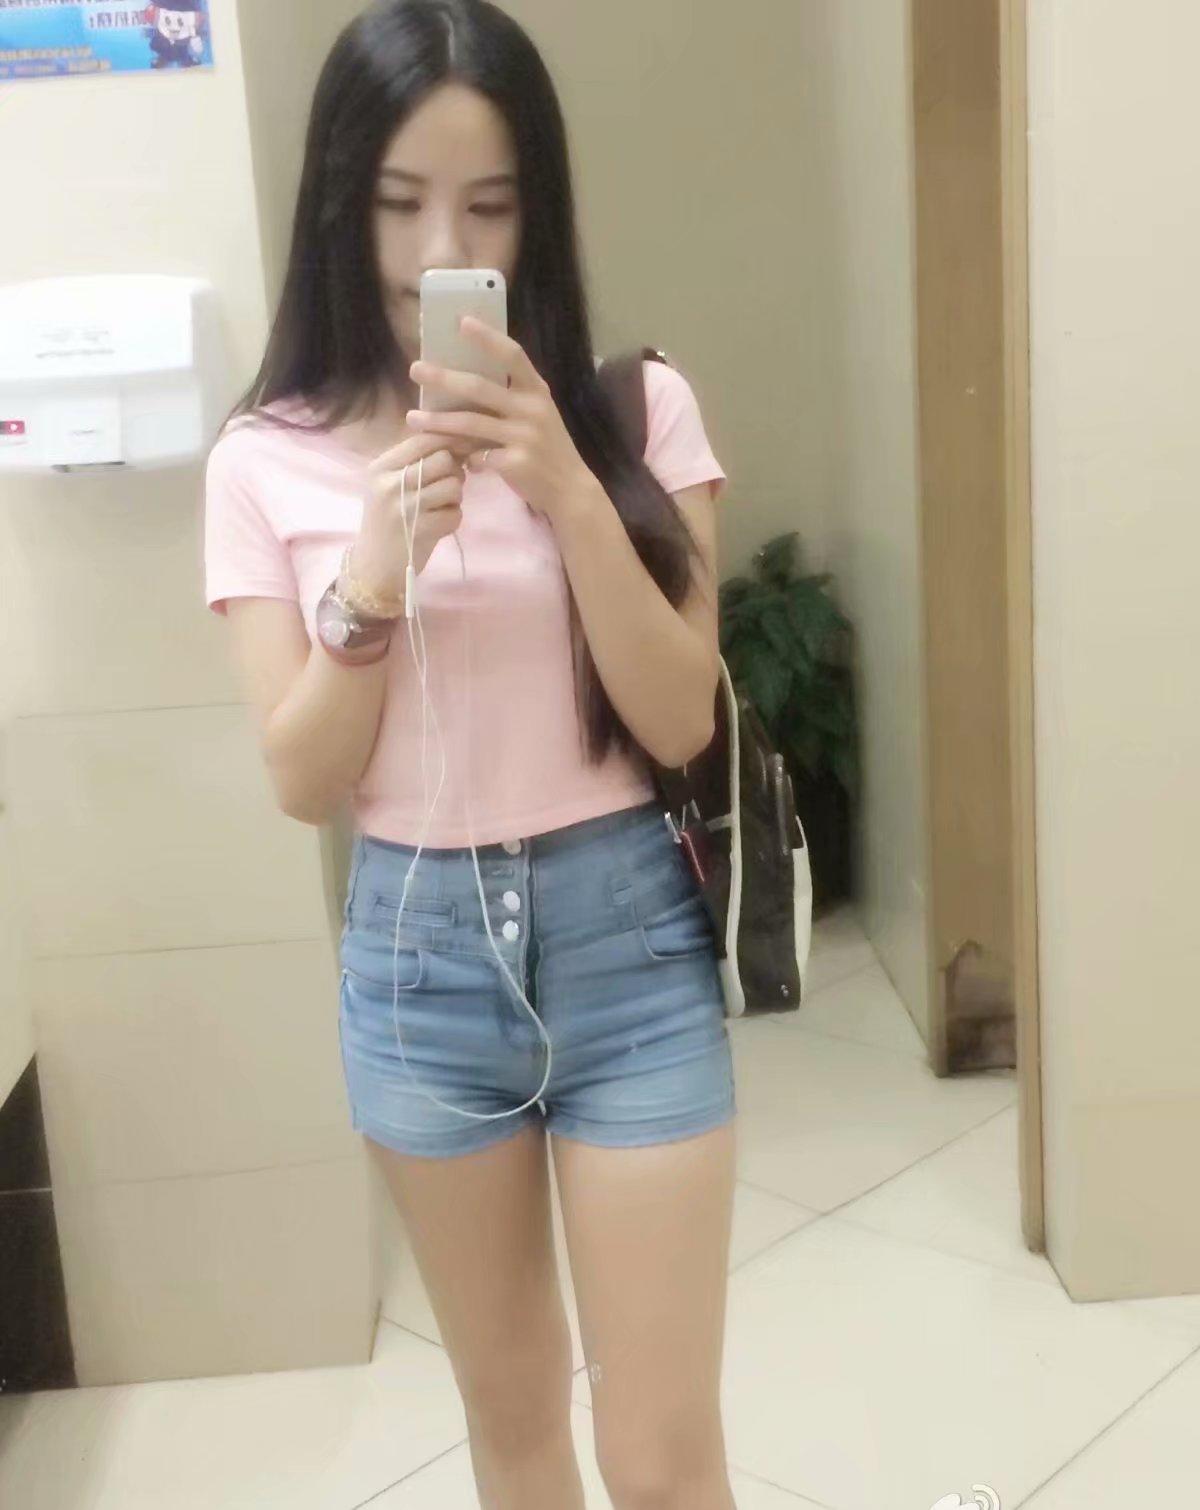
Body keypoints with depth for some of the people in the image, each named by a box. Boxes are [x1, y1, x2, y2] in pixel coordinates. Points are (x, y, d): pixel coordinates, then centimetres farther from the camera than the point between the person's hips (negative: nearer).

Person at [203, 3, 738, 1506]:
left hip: (624, 934, -1)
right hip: (418, 948, 1)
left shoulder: (635, 412, -6)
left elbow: (680, 723, -10)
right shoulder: (268, 458, -4)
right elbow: (304, 783, -5)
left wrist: (570, 495, -23)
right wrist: (376, 574, -21)